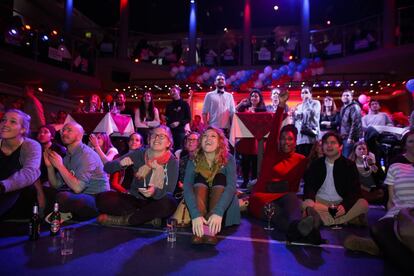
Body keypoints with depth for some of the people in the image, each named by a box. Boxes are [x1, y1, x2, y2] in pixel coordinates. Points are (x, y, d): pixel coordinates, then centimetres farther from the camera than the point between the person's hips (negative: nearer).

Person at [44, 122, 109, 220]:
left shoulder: (87, 155, -15)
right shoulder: (68, 156, 11)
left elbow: (77, 188, -24)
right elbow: (56, 185, 10)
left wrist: (60, 166, -19)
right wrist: (49, 166, -4)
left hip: (97, 198, -8)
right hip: (79, 197, 8)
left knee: (63, 197, -30)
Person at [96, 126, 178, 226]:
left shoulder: (172, 162, -9)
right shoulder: (139, 154, -4)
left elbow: (169, 193, -15)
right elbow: (107, 168, -5)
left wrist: (155, 192, -37)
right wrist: (121, 163, -28)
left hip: (155, 202, -2)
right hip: (134, 199, 2)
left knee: (169, 203, -35)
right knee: (102, 198, -20)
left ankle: (125, 220, -17)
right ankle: (148, 216, -15)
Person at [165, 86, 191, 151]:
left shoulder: (184, 104, 6)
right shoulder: (169, 105, 18)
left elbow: (188, 119, 0)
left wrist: (179, 123, -13)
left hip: (181, 130, -3)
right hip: (170, 130, 3)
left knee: (179, 148, -4)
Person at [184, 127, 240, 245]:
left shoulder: (228, 159, -14)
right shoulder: (194, 161, -12)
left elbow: (231, 186, -30)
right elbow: (187, 188, -27)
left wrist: (218, 212, -47)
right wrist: (195, 214, -45)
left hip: (222, 205, 0)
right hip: (200, 203, 1)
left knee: (220, 178, -26)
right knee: (200, 178, -24)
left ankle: (212, 230, -43)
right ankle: (200, 229, -42)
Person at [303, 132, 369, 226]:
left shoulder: (349, 165, 5)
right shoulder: (316, 164, 9)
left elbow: (355, 190, -3)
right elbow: (309, 185, -1)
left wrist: (345, 205, -24)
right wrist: (309, 199, -26)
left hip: (341, 204, 0)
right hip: (321, 202, 0)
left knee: (363, 204, -28)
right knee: (304, 205, -31)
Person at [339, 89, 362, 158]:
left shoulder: (354, 107, -8)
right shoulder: (343, 108, 19)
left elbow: (355, 123, -18)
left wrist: (351, 137, -21)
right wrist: (340, 135, 14)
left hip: (350, 138, -8)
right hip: (343, 137, 8)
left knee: (347, 158, -8)